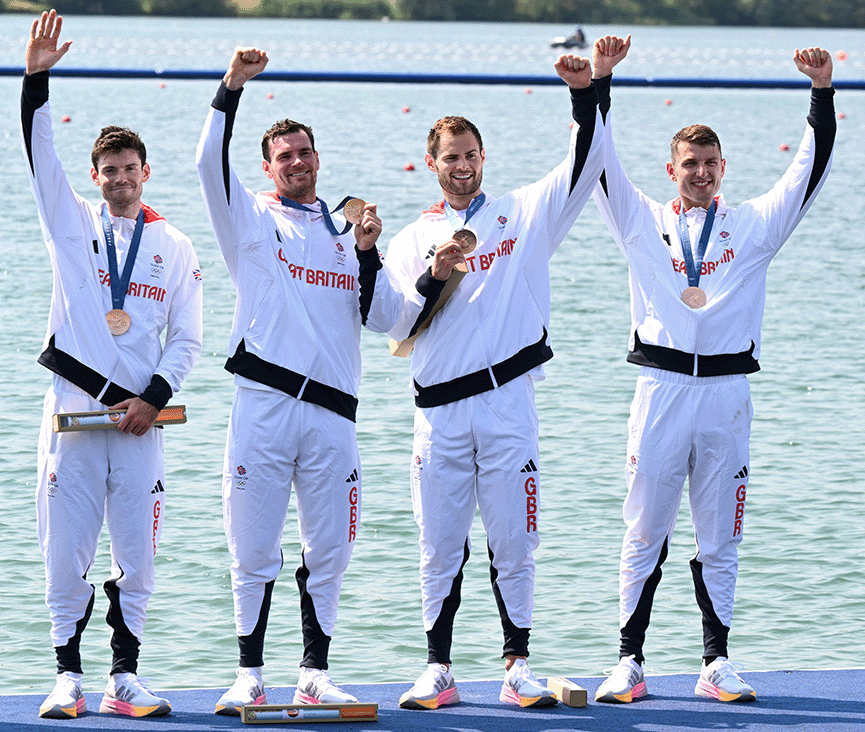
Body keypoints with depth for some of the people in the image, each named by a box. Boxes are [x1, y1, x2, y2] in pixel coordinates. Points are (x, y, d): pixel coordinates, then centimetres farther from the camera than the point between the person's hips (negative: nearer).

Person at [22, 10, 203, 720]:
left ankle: (125, 678, 8)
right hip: (73, 409, -1)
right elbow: (41, 156, -4)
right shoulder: (74, 223, 8)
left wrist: (155, 398, -5)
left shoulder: (175, 248, 10)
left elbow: (187, 337, 9)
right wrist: (37, 79, -15)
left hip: (139, 419, 1)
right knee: (67, 553, -2)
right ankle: (69, 677, 5)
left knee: (137, 556, 1)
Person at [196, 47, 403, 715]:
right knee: (255, 550, -1)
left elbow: (385, 318, 10)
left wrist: (367, 253, -3)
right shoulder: (252, 221, 10)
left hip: (332, 409, 3)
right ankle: (250, 676, 4)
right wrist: (232, 88, -15)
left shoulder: (348, 233, 17)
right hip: (264, 402, -2)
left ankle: (316, 674, 10)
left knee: (328, 552, 4)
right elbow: (211, 162, -7)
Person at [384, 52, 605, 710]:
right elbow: (397, 328, 4)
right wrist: (434, 276, -12)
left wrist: (585, 95, -14)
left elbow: (585, 166, -1)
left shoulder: (524, 214, 10)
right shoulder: (412, 240, 12)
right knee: (440, 547, 3)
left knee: (513, 543, 0)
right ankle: (438, 672, 9)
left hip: (508, 400, -1)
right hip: (440, 409, 1)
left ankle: (518, 666, 6)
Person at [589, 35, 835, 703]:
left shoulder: (753, 226, 11)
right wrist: (598, 83, -5)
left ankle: (717, 663, 11)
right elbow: (600, 161, 4)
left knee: (721, 539, 5)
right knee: (645, 533, 0)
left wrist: (822, 93, -4)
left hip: (727, 390, 1)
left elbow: (812, 168, 6)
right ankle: (630, 662, 4)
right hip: (661, 388, -1)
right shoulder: (644, 221, 11)